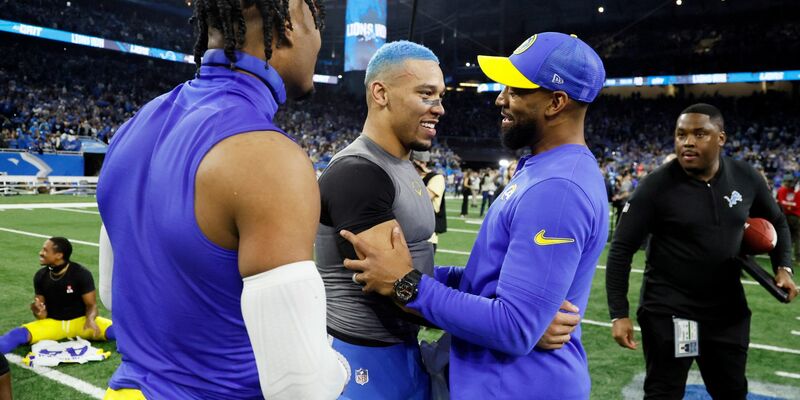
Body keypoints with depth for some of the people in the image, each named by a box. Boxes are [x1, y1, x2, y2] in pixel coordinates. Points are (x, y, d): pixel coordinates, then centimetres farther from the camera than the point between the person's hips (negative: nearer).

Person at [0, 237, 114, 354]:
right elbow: (42, 314, 2)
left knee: (114, 329, -31)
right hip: (52, 323, 2)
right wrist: (38, 311, -22)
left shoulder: (81, 274, -12)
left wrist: (90, 320, -31)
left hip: (80, 321, -2)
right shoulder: (41, 276, -2)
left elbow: (91, 305, -9)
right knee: (19, 334, -27)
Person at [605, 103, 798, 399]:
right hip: (668, 311, -4)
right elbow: (621, 250, -12)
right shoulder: (656, 186, -16)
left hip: (728, 309, 5)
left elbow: (776, 222, 18)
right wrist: (619, 314, -16)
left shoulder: (746, 178, -3)